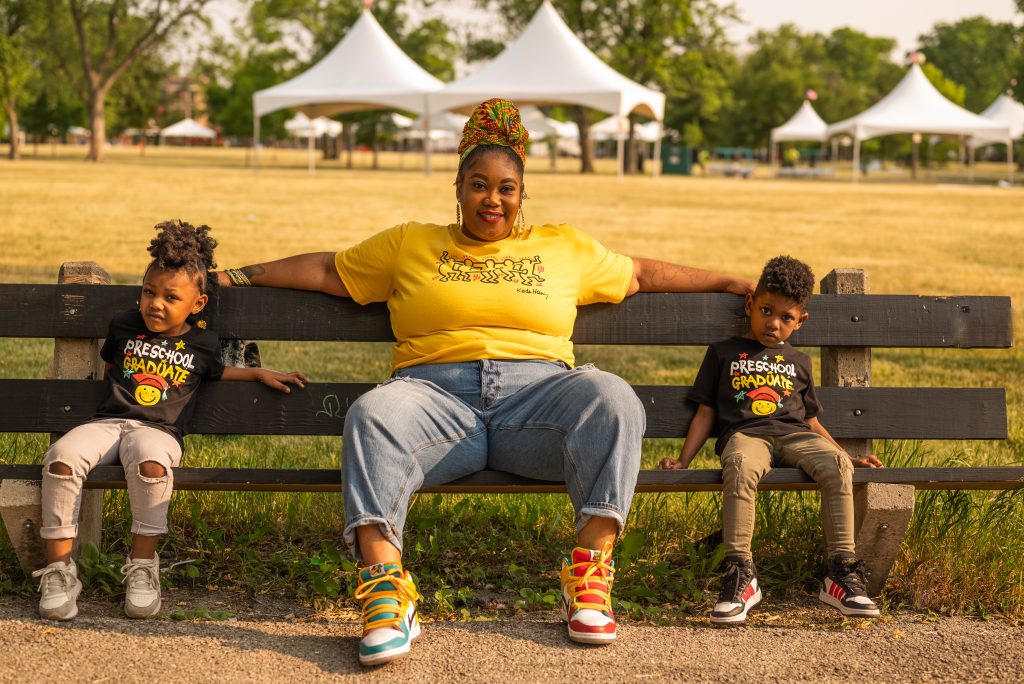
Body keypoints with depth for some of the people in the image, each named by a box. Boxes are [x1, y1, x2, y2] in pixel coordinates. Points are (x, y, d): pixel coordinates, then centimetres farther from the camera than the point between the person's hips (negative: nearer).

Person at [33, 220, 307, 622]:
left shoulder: (201, 343, 12)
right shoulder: (124, 326, 14)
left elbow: (215, 372, 33)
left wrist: (259, 373, 26)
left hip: (159, 431, -2)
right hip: (108, 421, 2)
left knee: (150, 463, -41)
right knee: (62, 456, -32)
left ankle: (143, 567, -24)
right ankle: (59, 569, -23)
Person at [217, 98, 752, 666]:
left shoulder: (565, 247, 24)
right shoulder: (408, 245, 22)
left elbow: (643, 273, 30)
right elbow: (324, 270, 25)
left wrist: (731, 283, 28)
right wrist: (231, 277, 21)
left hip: (537, 394, 1)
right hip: (439, 398, 0)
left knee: (611, 398, -31)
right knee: (373, 415, -35)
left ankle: (589, 569, -30)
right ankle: (385, 592, -41)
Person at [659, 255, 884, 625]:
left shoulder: (798, 361, 26)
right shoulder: (724, 353, 19)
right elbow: (706, 413, 16)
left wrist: (848, 456, 16)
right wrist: (682, 460, 5)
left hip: (794, 435, 3)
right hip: (744, 433, -3)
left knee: (836, 466, -30)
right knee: (740, 467, -40)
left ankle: (841, 574, -28)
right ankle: (740, 577, -37)